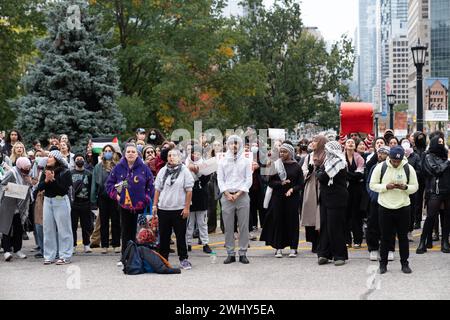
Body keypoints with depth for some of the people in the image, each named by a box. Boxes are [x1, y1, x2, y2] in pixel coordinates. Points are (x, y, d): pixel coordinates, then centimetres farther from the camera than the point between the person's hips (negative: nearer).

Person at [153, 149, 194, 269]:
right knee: (164, 236, 10)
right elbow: (157, 189, 13)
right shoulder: (163, 171, 9)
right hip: (163, 209, 4)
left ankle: (183, 259, 8)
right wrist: (155, 205, 6)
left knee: (181, 236, 1)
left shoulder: (184, 171, -2)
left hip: (179, 209, -4)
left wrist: (187, 207, -9)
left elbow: (189, 190, -4)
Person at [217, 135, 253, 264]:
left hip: (242, 195, -1)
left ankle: (243, 253, 2)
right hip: (227, 196, 1)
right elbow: (220, 179, 5)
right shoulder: (223, 161, 9)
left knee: (244, 226, -2)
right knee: (228, 227, 1)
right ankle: (230, 254, 6)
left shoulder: (245, 161, 7)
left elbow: (249, 180, 2)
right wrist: (227, 193, -9)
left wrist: (239, 193, -9)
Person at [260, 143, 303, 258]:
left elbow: (301, 184, 2)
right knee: (278, 221, 0)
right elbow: (270, 182, 2)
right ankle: (278, 248, 5)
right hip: (278, 197, 1)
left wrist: (292, 189, -14)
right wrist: (281, 183, -14)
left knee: (292, 221, 1)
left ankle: (293, 248, 7)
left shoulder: (296, 166, 4)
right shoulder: (276, 165, 5)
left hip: (292, 198, -1)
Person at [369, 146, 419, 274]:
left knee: (403, 237, 7)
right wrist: (386, 187, -19)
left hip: (403, 207, 1)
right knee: (385, 237, 7)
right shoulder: (380, 167, -6)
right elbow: (372, 185, -3)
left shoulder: (408, 168, -3)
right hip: (385, 207, -1)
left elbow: (415, 187, 2)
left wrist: (405, 187, -19)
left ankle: (405, 263, 17)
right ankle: (383, 263, 18)